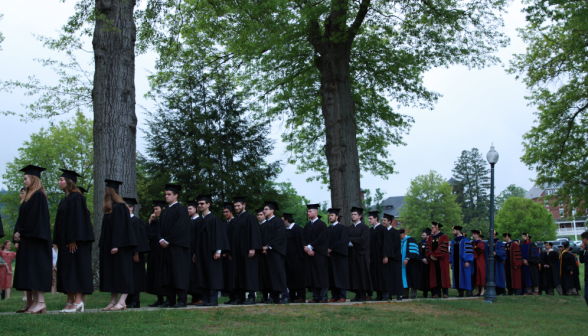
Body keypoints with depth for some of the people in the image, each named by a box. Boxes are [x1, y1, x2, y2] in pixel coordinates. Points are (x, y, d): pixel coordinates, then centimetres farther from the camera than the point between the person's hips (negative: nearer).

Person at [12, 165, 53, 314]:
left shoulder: (38, 195, -10)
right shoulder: (28, 197, 19)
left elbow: (34, 217, -17)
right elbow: (22, 217, 18)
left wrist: (21, 232, -13)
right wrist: (18, 233, 4)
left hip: (34, 238, -10)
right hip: (26, 239, 10)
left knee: (35, 267, -12)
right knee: (27, 269, 7)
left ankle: (40, 302, -14)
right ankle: (30, 303, 8)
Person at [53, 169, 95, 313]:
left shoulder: (76, 198, -10)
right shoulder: (65, 199, 18)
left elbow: (77, 219, -18)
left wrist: (73, 240, -23)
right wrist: (58, 241, 16)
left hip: (75, 241, -9)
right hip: (65, 241, 9)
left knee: (76, 267, -10)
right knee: (66, 269, 6)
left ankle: (78, 301, -10)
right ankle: (70, 301, 8)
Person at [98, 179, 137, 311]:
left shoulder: (119, 207, -12)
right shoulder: (110, 209, 16)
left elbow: (120, 227, -18)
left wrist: (116, 245, -23)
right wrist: (103, 245, 18)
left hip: (119, 246, -10)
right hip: (109, 246, 10)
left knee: (120, 272, -8)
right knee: (111, 273, 8)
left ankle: (122, 302, -8)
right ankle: (113, 301, 10)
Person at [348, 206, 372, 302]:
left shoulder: (364, 228, 0)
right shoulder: (349, 228, 16)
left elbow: (363, 239, -13)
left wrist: (350, 240, -11)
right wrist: (350, 243, -12)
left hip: (361, 254, -5)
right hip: (352, 254, 5)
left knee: (362, 274, -4)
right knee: (353, 274, 2)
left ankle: (363, 296, -1)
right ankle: (357, 295, 7)